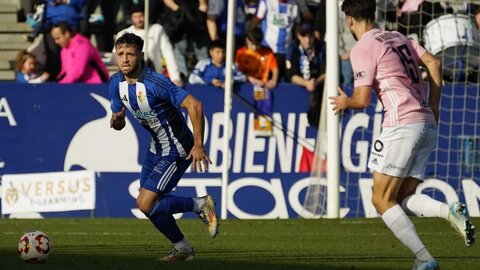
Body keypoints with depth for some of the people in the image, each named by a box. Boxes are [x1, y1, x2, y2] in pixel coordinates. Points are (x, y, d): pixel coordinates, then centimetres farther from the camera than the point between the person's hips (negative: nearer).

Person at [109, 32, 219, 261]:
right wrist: (116, 120, -18)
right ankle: (182, 249, 30)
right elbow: (118, 123, 8)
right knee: (150, 203, 12)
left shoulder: (155, 83, -28)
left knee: (146, 204, -14)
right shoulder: (116, 83, -3)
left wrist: (198, 145, -34)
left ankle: (201, 205, 4)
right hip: (156, 147, 8)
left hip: (176, 151, -8)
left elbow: (194, 105, -31)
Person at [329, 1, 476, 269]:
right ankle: (451, 211, -16)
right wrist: (433, 108, 16)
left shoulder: (363, 49, -4)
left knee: (382, 200, -1)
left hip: (402, 125, -8)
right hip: (428, 125, 8)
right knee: (404, 198, 12)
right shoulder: (398, 38, 18)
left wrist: (345, 103, 15)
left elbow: (363, 99, -8)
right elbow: (434, 63, 12)